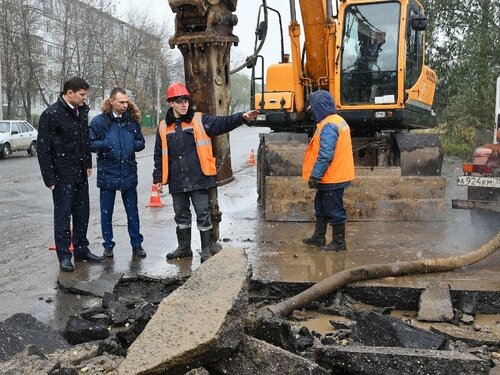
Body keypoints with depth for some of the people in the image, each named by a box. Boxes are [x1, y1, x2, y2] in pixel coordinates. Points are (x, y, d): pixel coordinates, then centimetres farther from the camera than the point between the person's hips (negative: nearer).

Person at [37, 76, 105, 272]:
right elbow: (43, 148, -13)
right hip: (63, 175, -7)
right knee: (63, 216, 1)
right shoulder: (51, 114, -14)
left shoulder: (82, 111, 6)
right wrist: (49, 178, -15)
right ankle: (64, 256, 11)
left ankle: (81, 250, 26)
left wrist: (88, 164, 13)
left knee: (82, 213, 13)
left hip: (81, 174, 7)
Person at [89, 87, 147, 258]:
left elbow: (141, 143, 10)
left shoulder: (132, 120, 3)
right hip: (107, 174, -2)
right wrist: (106, 144, -20)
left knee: (132, 211, 9)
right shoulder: (99, 121, -5)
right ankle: (108, 246, 20)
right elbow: (91, 144, -4)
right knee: (106, 212, 8)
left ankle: (136, 244, 21)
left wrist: (132, 144, -10)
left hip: (128, 173, 2)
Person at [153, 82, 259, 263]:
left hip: (198, 179, -3)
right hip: (177, 182, 3)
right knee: (181, 215, 16)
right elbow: (159, 156, 12)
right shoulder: (164, 127, 7)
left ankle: (207, 249, 15)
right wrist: (158, 178, 11)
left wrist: (242, 117, -28)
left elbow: (222, 123, -13)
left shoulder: (200, 120, 0)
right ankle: (184, 247, 32)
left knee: (203, 215, 2)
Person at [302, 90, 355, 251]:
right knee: (321, 206, 20)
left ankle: (339, 243, 10)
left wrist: (315, 176, -19)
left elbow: (325, 155, -26)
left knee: (334, 210, 0)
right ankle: (319, 237, 31)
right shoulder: (338, 121, 11)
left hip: (332, 178, -10)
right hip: (337, 175, 10)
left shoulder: (328, 126, -21)